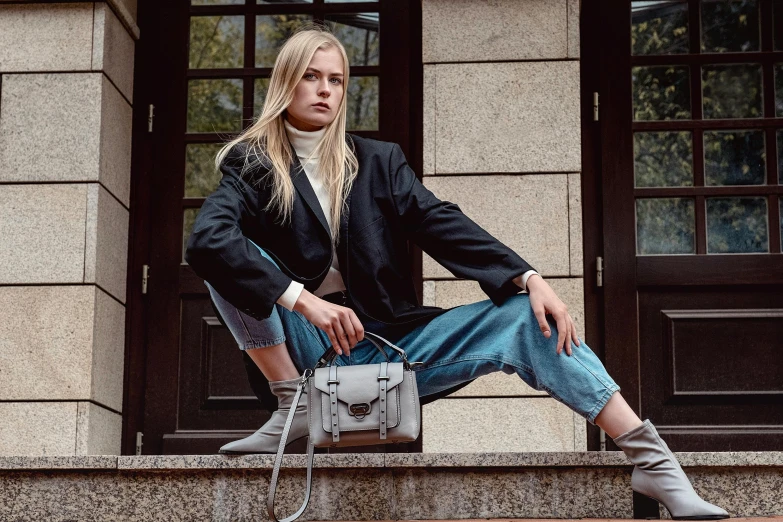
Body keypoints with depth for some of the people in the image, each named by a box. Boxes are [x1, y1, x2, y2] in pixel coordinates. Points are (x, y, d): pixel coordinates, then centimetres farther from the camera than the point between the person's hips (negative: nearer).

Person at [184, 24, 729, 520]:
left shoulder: (377, 161, 9)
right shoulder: (251, 166, 1)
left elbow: (442, 224, -5)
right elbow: (206, 239, -19)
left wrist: (529, 278, -22)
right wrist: (303, 300, -32)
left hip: (391, 339, 1)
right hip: (308, 351, -1)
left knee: (528, 318, -18)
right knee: (231, 259, -21)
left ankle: (654, 462, -25)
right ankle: (294, 405, -20)